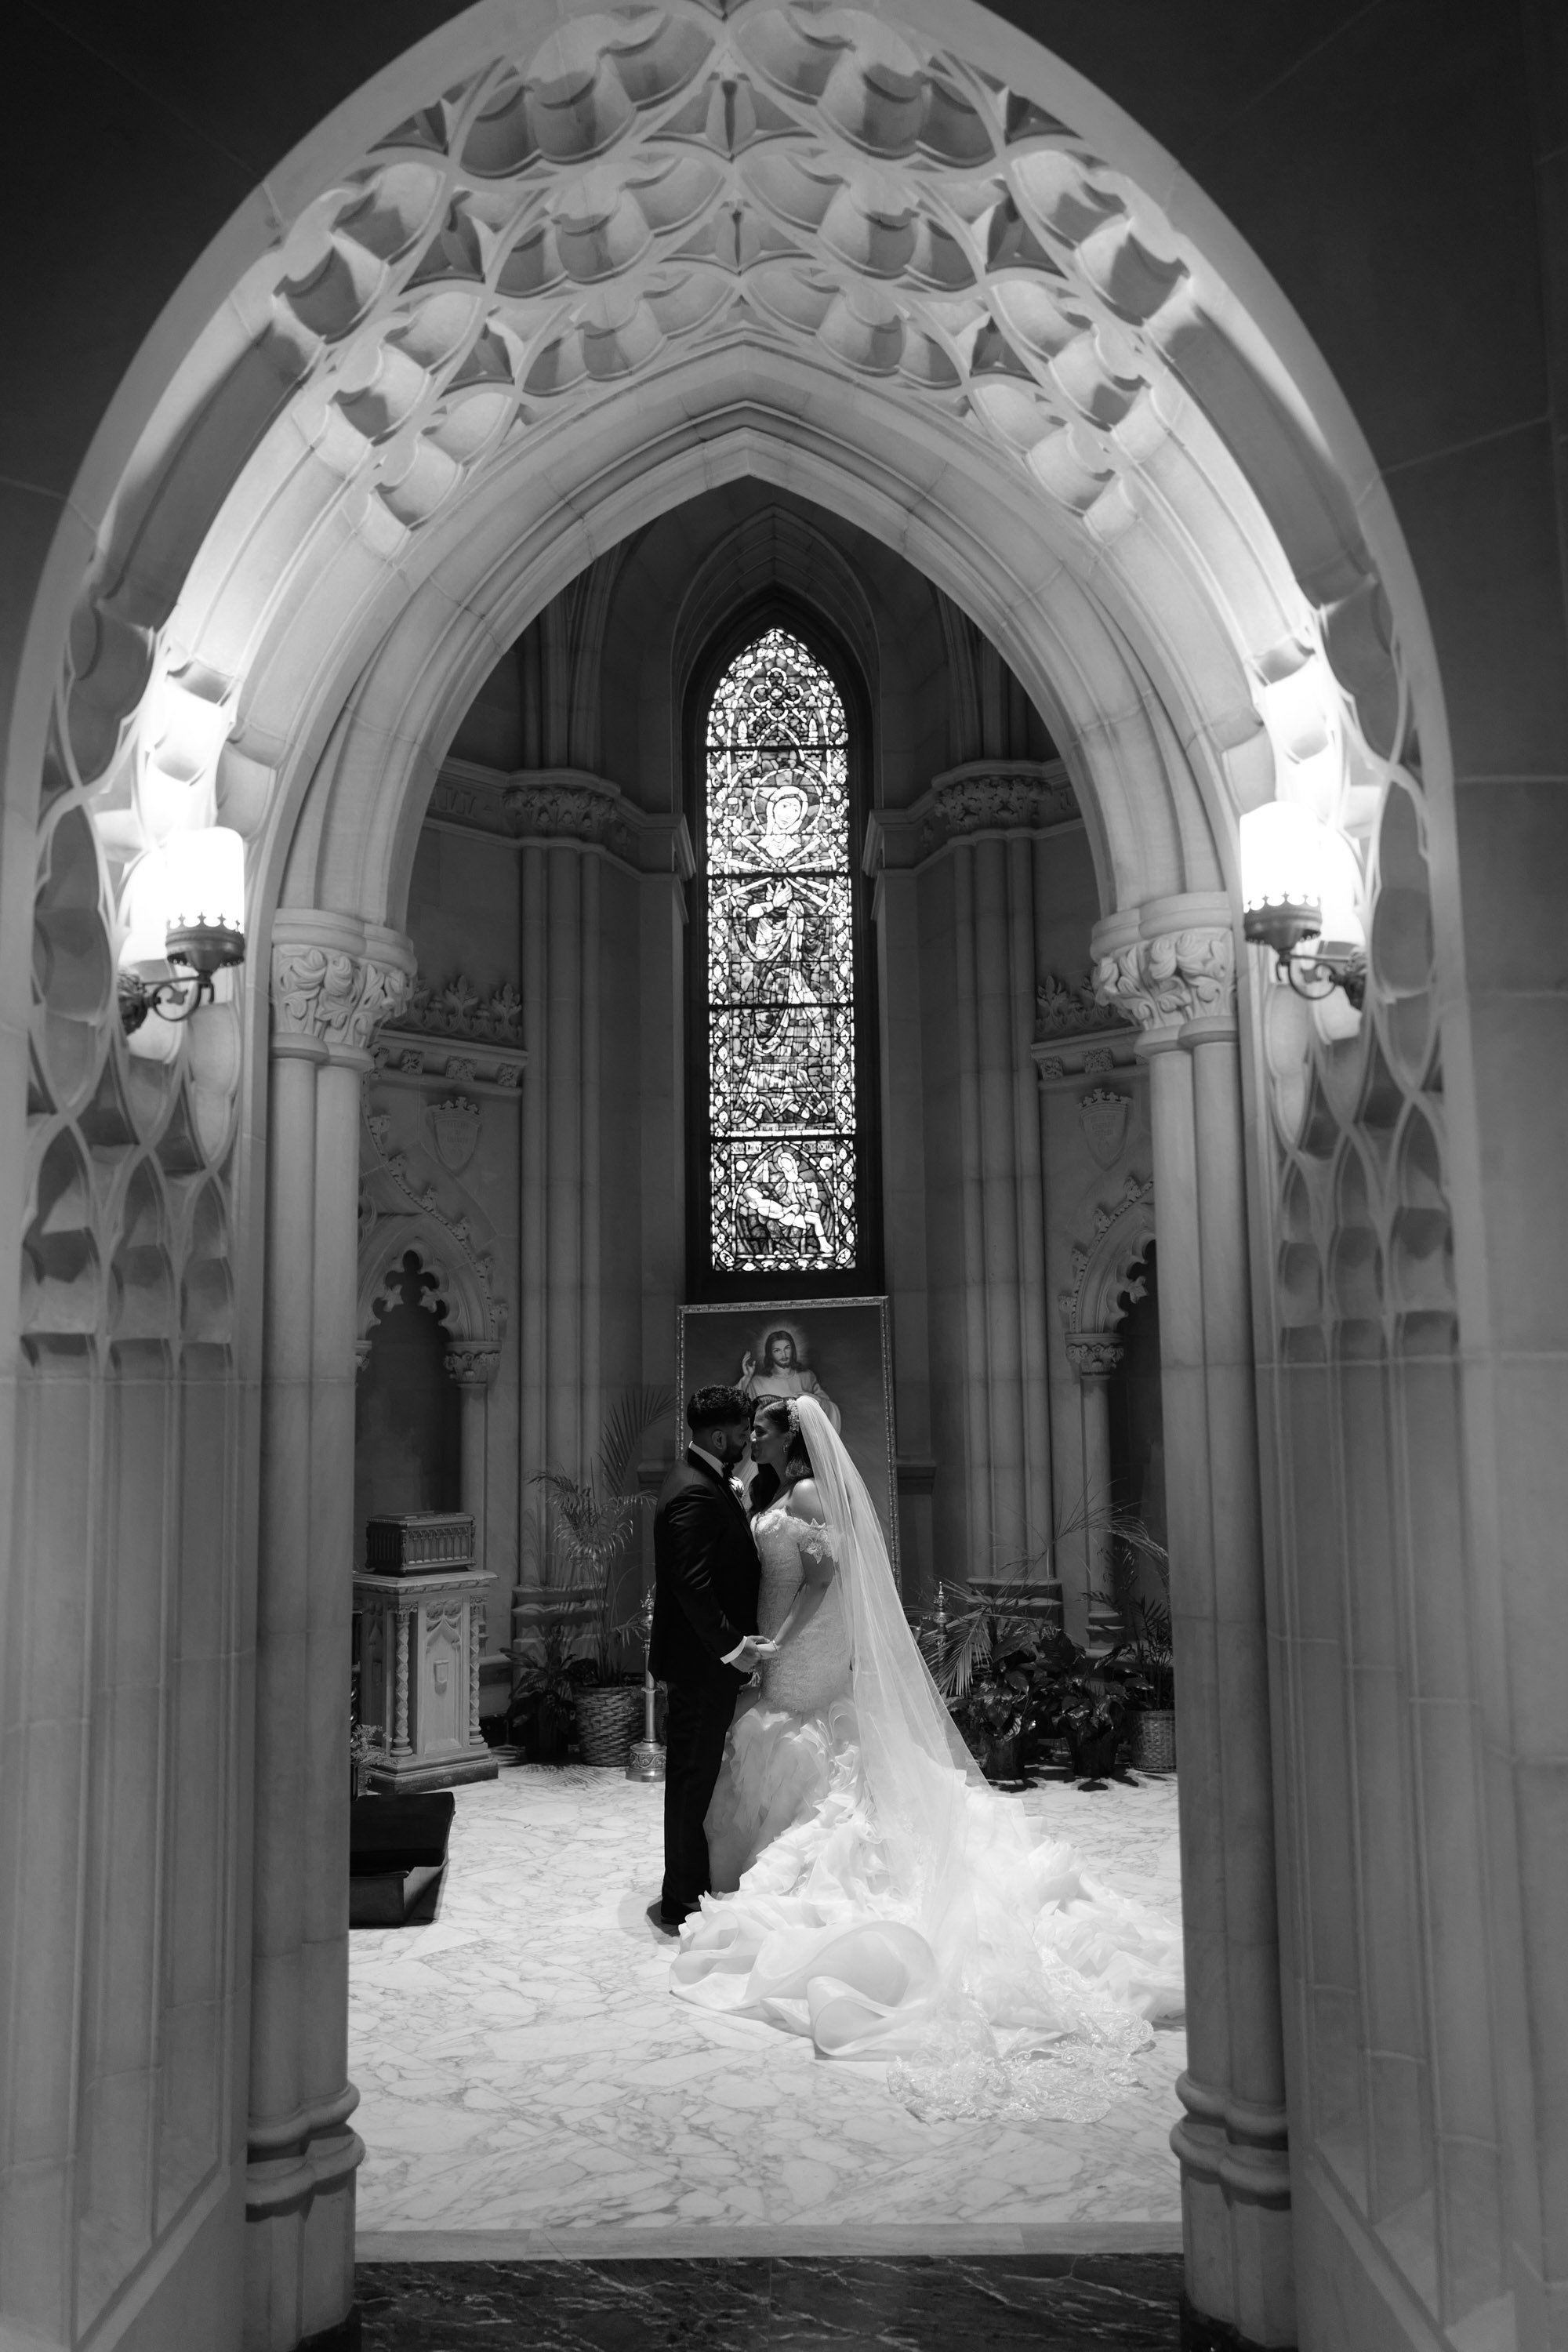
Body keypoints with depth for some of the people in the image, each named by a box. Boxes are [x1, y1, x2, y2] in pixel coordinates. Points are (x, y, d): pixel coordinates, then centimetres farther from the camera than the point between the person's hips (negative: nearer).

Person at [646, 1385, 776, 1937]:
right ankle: (681, 1903, 10)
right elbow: (692, 1584, -27)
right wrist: (731, 1646, -27)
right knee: (694, 1778, 0)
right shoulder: (695, 1494, -22)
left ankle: (690, 1889, 29)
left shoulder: (703, 1481, 11)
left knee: (695, 1776, 18)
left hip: (711, 1655, 10)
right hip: (702, 1660, -10)